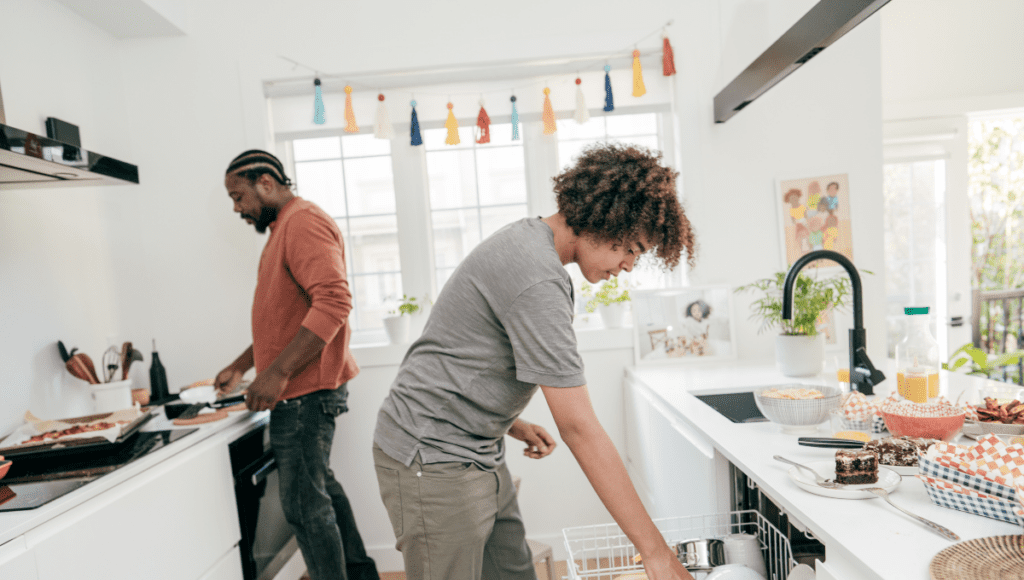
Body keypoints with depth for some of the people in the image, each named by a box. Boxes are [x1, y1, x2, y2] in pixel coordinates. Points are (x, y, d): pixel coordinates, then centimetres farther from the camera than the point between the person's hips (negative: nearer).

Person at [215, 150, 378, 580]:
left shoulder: (304, 222, -14)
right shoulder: (283, 228, 20)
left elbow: (333, 302, -27)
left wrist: (278, 372, -27)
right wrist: (241, 366, 22)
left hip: (307, 390, -11)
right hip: (304, 389, 11)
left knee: (305, 504, -2)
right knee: (320, 486, 20)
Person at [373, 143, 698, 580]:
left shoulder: (526, 237, 6)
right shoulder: (538, 281, -26)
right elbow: (579, 428, -26)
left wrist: (512, 424, 10)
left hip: (478, 454, 9)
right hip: (433, 461, -9)